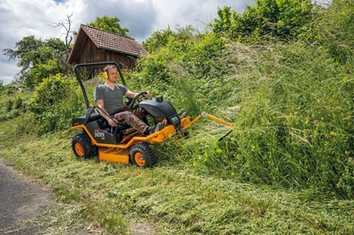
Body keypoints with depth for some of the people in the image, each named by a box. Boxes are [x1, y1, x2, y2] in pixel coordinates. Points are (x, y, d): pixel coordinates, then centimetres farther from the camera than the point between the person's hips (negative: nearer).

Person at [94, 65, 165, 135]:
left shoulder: (120, 87, 22)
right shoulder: (100, 88, 7)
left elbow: (132, 94, 4)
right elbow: (100, 107, -3)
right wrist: (108, 119, -21)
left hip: (123, 113, 5)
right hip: (112, 116, -5)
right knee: (128, 114, -37)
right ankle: (149, 131, -61)